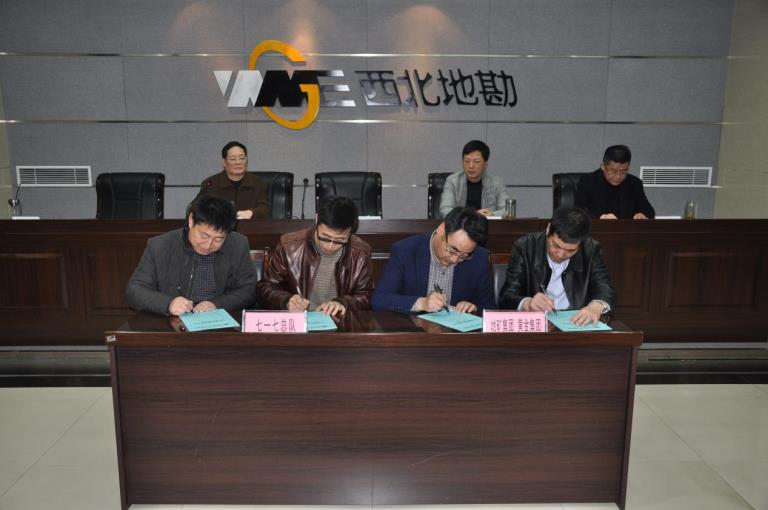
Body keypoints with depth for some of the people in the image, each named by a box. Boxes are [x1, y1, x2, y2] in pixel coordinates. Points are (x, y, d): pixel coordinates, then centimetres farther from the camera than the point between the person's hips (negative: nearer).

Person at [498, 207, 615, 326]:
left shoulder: (591, 249, -1)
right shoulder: (524, 247, -7)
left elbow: (606, 291, -6)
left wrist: (596, 307, -28)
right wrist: (527, 304, -30)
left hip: (577, 323, 1)